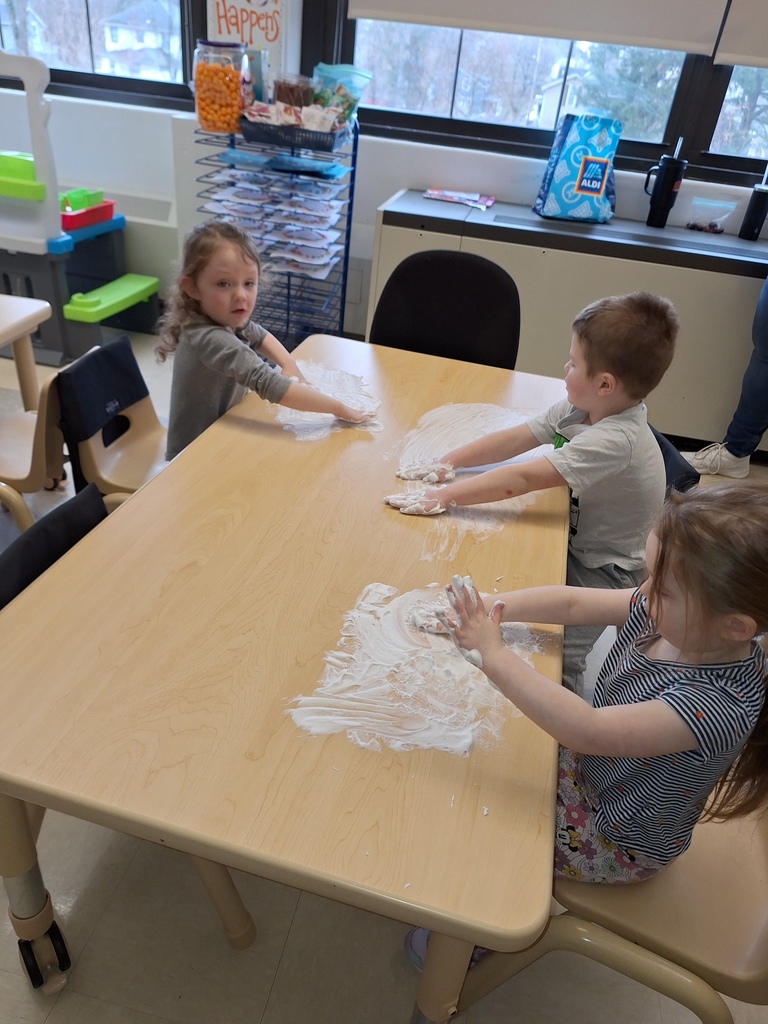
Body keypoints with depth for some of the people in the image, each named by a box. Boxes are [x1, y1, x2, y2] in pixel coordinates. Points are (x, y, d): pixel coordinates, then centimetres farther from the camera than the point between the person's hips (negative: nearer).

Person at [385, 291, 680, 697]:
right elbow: (516, 438, -4)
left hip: (603, 571, -8)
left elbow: (522, 479, -37)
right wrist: (448, 462, -12)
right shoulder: (578, 409, -7)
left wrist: (444, 496, -35)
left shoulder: (617, 440, -33)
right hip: (577, 542, 8)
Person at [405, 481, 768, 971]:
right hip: (591, 765, 6)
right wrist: (493, 607, -24)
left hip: (617, 843, -6)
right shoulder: (665, 614, -19)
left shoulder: (721, 704, -38)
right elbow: (572, 602, -11)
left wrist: (493, 655, -43)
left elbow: (589, 731, -43)